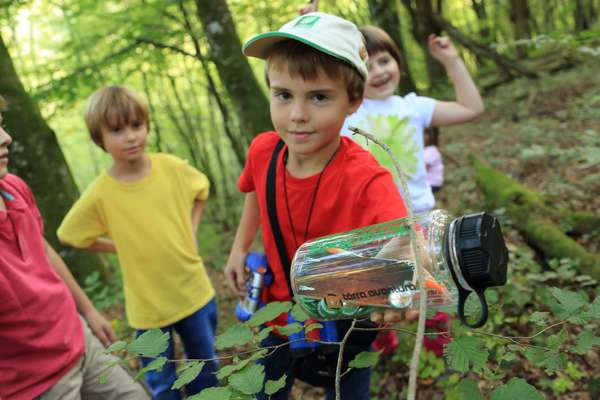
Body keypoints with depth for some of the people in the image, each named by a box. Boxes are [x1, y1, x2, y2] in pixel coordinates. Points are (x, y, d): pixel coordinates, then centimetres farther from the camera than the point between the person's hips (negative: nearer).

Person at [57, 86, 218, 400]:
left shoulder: (173, 168, -11)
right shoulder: (99, 195, -16)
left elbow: (200, 191, 10)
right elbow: (69, 236, -1)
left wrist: (190, 231, -1)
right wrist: (124, 247, -6)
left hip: (195, 292, 2)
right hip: (149, 307, -2)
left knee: (206, 373, 19)